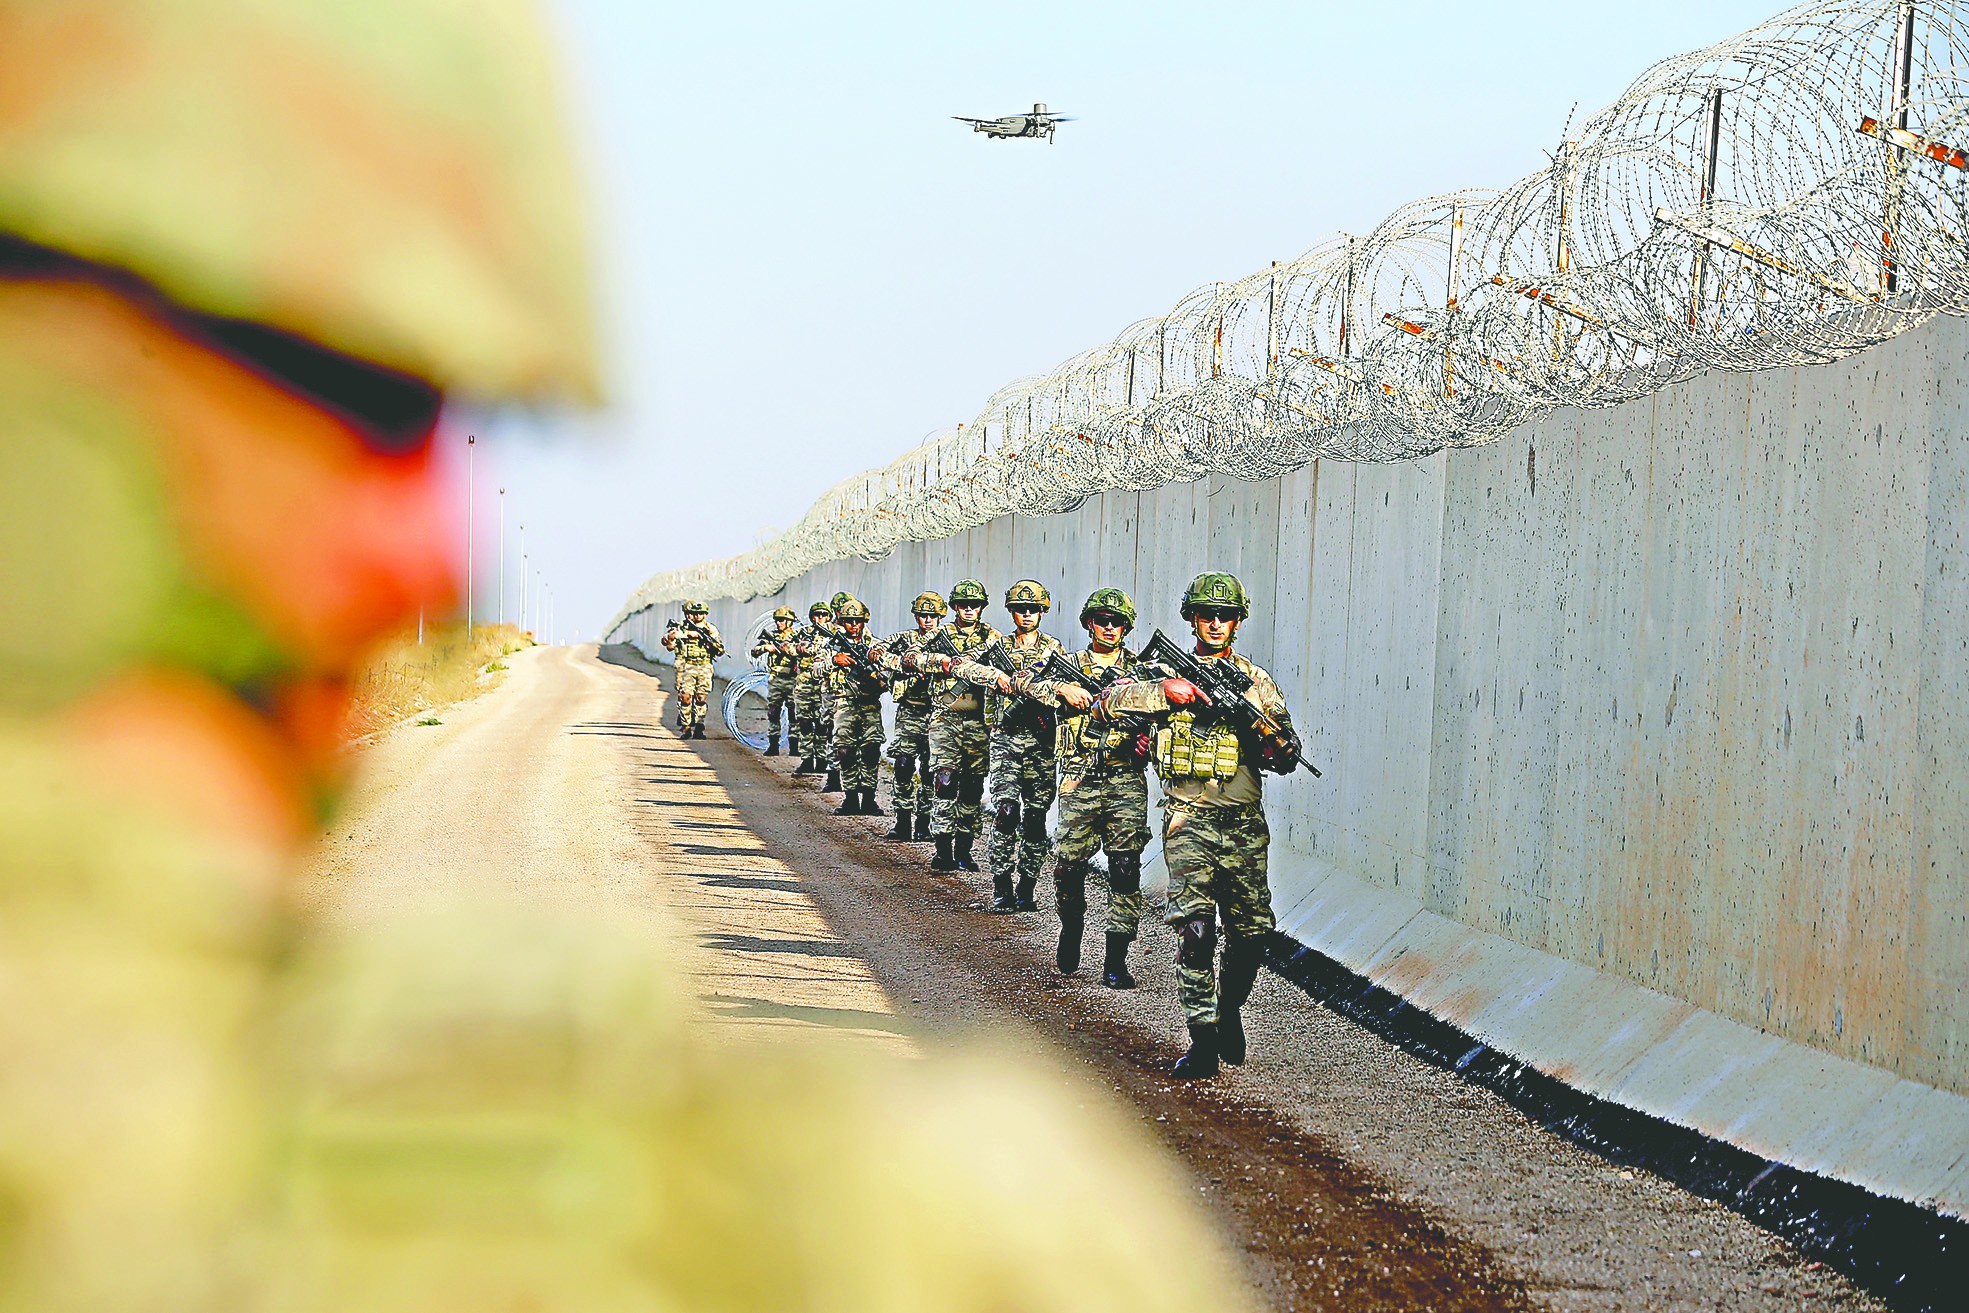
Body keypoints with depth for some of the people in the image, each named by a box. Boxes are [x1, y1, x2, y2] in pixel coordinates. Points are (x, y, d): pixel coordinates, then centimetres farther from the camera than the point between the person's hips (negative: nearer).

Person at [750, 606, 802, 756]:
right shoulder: (771, 636, 11)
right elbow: (754, 651, 7)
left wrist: (789, 649, -18)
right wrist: (765, 647, -11)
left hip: (793, 680, -2)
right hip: (775, 680, 2)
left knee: (794, 714, -2)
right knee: (773, 713, 2)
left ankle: (794, 747, 2)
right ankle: (773, 746, 7)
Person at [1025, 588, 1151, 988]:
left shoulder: (1139, 669, 13)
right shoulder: (1069, 665, 12)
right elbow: (1026, 682, 1)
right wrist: (1063, 688, -15)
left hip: (1126, 782, 0)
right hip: (1080, 782, 0)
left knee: (1125, 867, -6)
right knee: (1069, 864, -3)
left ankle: (1116, 959, -3)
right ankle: (1071, 931, 25)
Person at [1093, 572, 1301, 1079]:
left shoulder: (1256, 680, 13)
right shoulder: (1168, 671, 8)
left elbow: (1288, 750, 13)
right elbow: (1109, 703, -4)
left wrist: (1274, 748, -12)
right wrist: (1168, 691, -14)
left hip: (1244, 824, 2)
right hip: (1189, 819, -2)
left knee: (1251, 931, 3)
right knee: (1195, 927, -14)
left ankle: (1229, 1009, 29)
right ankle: (1203, 1039, -11)